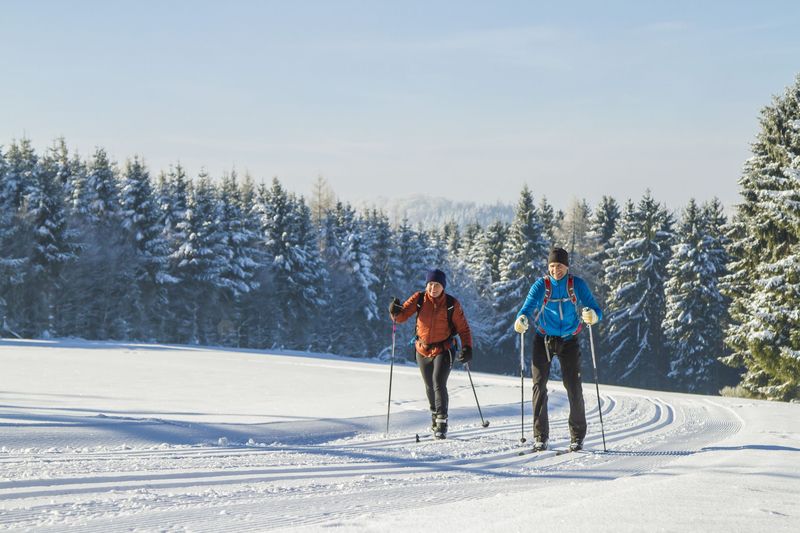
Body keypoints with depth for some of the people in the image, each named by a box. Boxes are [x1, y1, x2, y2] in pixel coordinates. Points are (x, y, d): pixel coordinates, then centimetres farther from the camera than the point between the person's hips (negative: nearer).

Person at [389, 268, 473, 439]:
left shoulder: (451, 304, -11)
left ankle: (442, 422, -13)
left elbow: (463, 328, -6)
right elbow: (402, 316, -11)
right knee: (429, 386, 17)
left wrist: (467, 348, -18)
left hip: (443, 350, -3)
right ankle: (435, 414, 41)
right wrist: (396, 312, -34)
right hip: (423, 350, 3)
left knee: (438, 383, -19)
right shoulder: (419, 299, -7)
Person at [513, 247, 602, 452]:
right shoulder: (541, 285, -8)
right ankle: (540, 436, 0)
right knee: (539, 385, -7)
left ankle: (577, 436, 6)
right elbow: (528, 307, -19)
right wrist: (521, 320, -42)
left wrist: (592, 315, -37)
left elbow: (595, 309, -12)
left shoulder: (577, 285, -7)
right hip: (543, 341, 0)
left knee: (574, 388, -5)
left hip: (569, 342, 0)